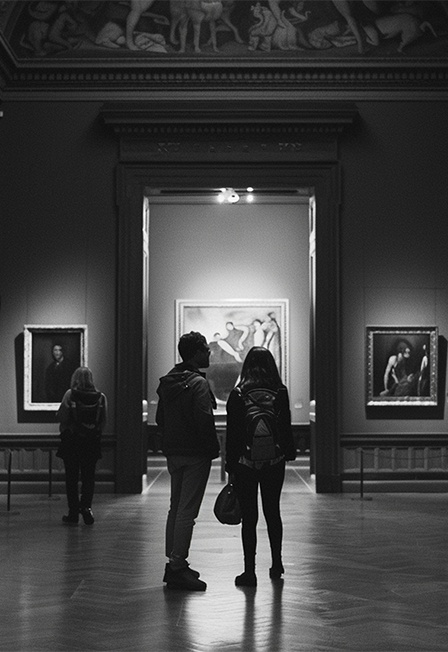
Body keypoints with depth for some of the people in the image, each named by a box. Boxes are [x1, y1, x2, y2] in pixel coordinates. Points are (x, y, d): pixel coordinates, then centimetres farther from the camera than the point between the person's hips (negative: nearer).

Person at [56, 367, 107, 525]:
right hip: (92, 442, 2)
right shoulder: (101, 397, -3)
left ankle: (73, 514, 9)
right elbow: (103, 420, 0)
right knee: (88, 477, 12)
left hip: (71, 441, -2)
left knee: (71, 478, 7)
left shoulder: (70, 394, -10)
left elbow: (61, 417, -10)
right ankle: (86, 506, -2)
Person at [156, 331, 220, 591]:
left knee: (176, 508, 15)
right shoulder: (198, 384, -15)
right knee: (187, 511, -6)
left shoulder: (167, 382, 12)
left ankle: (174, 563, 21)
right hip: (195, 455, -9)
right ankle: (178, 566, -6)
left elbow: (160, 419, 16)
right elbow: (204, 421, -21)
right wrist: (214, 448, -11)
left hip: (173, 453, 9)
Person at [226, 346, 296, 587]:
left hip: (246, 463, -3)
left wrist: (230, 467, -1)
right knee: (272, 512, 17)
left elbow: (232, 433, -6)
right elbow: (286, 428, 1)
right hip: (274, 462, 3)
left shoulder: (237, 395, -8)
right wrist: (288, 454, 13)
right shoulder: (280, 393, -3)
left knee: (249, 517, 1)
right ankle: (276, 564, 26)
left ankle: (250, 571, 2)